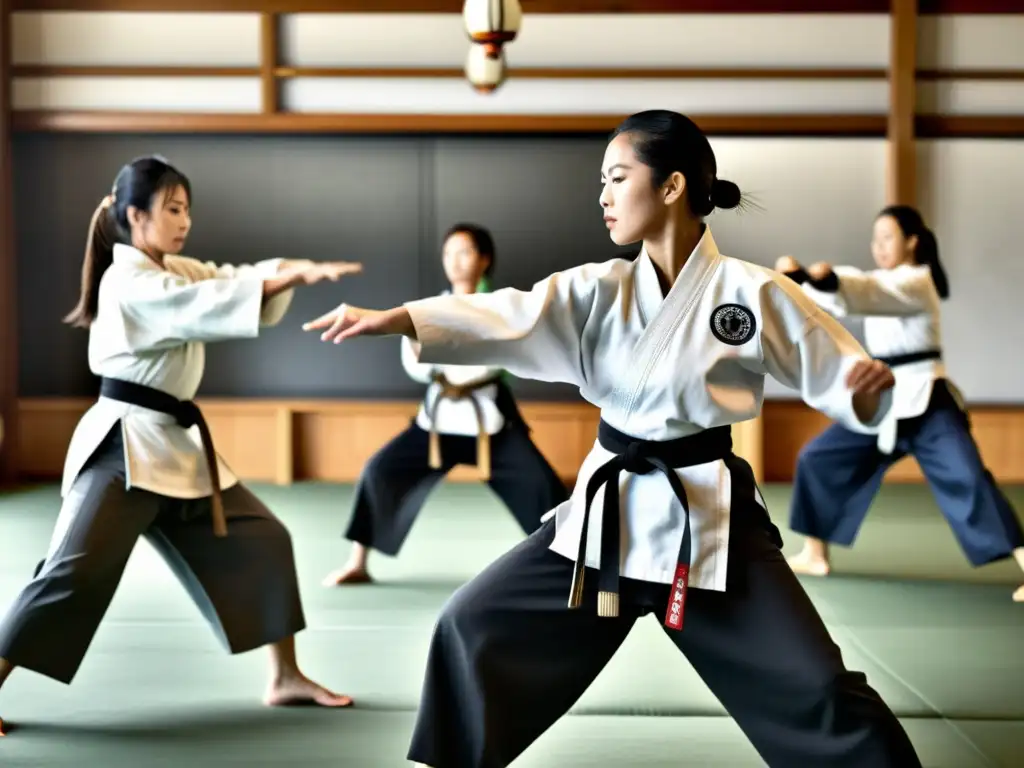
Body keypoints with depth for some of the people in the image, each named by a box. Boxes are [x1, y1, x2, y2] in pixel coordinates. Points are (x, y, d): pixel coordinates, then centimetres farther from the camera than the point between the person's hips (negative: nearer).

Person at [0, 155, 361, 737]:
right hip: (124, 444, -9)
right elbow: (215, 303, -27)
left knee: (260, 540, 10)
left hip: (176, 442, 9)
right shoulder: (127, 282, -15)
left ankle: (286, 678, 18)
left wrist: (294, 268, -20)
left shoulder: (177, 270, 13)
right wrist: (299, 274, -29)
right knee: (78, 572, -14)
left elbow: (237, 280, 1)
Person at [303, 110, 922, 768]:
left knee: (816, 691, -6)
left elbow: (840, 380, -3)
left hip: (710, 519, -4)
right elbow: (504, 316, -14)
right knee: (476, 625, 7)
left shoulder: (754, 293, -10)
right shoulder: (598, 292, 0)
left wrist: (869, 386, -27)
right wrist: (391, 319, -28)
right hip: (608, 511, 4)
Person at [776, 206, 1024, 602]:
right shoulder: (880, 281, 14)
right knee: (819, 459, 8)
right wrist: (801, 277, -21)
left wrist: (830, 279, -52)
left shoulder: (916, 282, -12)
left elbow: (869, 292, -33)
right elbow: (843, 296, 0)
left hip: (926, 403, -8)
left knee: (969, 482, -18)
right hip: (882, 402, 8)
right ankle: (814, 556, 20)